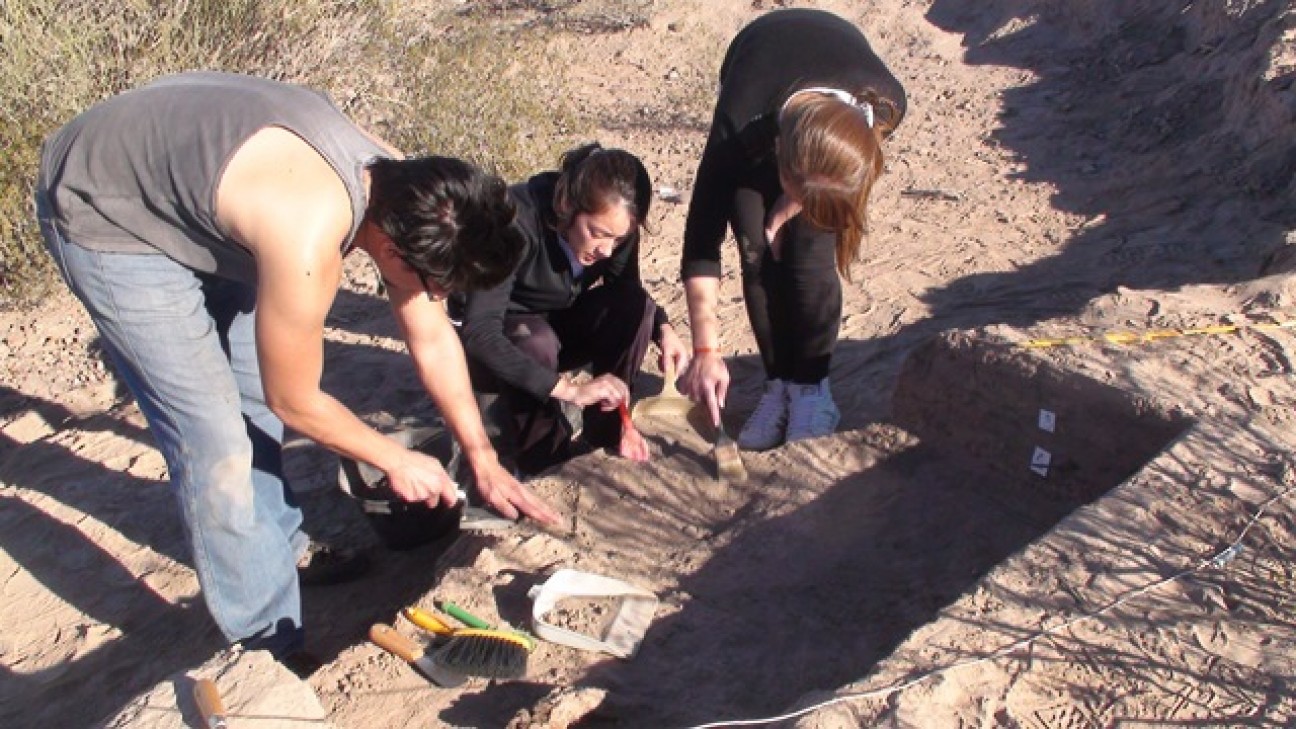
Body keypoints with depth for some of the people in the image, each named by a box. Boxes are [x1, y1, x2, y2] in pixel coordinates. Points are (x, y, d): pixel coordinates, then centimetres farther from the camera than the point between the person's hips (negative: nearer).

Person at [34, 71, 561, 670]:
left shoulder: (402, 189, -14)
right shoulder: (306, 245, -38)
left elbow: (433, 340, -2)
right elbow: (295, 402, -21)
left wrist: (484, 461, 3)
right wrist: (395, 460, -6)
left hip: (178, 180, 8)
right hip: (103, 217, -8)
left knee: (251, 391, 16)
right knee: (215, 435, -10)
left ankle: (279, 547, 38)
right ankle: (270, 644, 6)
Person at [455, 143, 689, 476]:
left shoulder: (612, 222, -18)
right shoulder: (518, 222, -34)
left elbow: (628, 289, 0)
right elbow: (479, 334, -39)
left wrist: (663, 329, -21)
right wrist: (570, 389, -45)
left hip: (562, 324, 4)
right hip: (500, 347, -4)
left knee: (633, 305, -22)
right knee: (537, 343, -36)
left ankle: (607, 429, -7)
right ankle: (546, 462, -13)